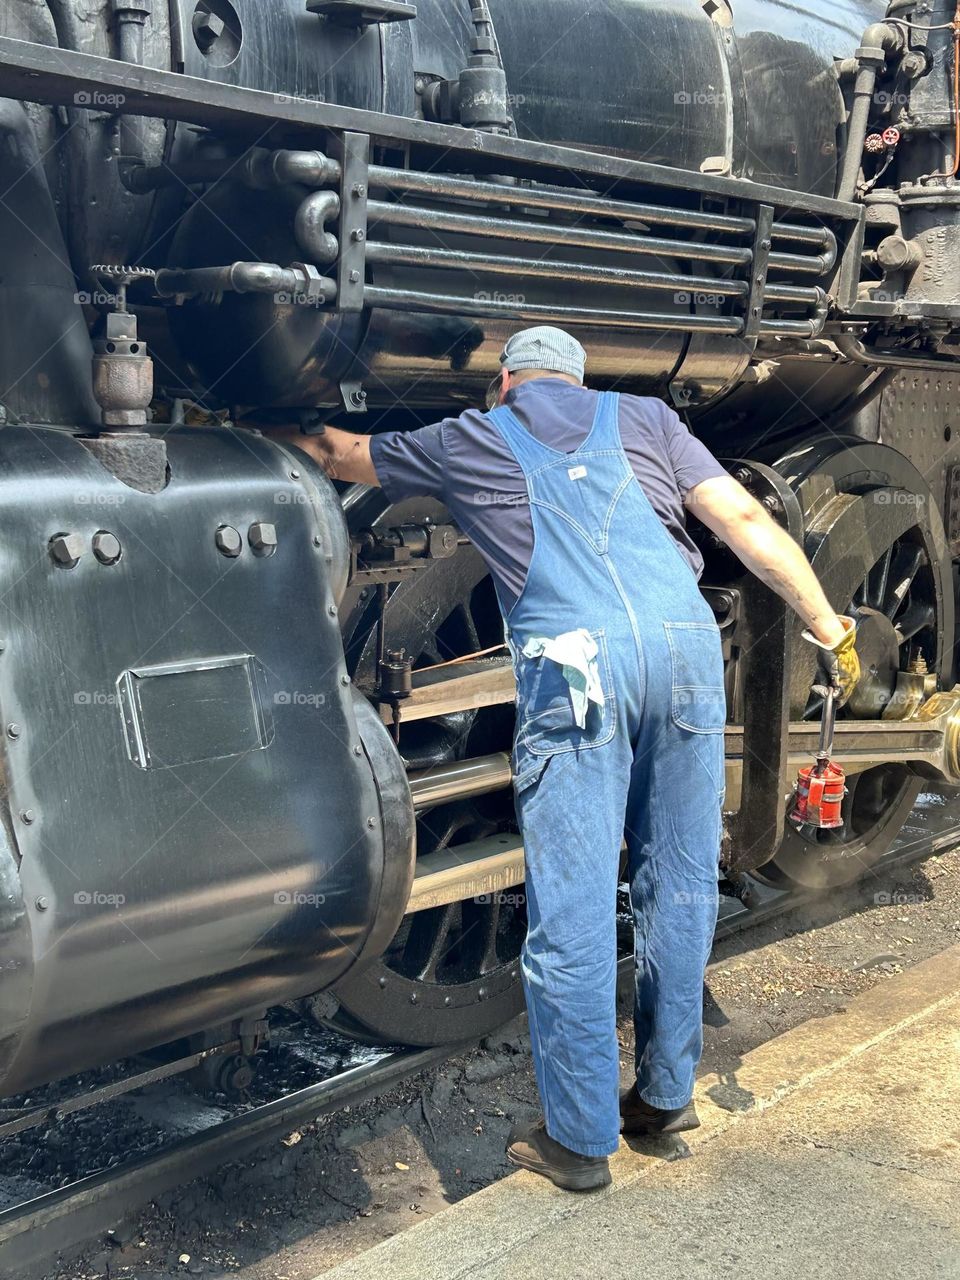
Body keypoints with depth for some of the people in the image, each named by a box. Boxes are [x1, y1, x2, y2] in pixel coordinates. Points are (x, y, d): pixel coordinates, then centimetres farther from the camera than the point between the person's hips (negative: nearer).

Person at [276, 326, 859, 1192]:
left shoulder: (468, 440, 22)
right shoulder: (643, 419, 25)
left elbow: (337, 455, 37)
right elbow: (745, 520, 13)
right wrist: (828, 628, 16)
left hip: (575, 664, -3)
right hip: (687, 643, 3)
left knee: (572, 910, 2)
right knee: (679, 888, 14)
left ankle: (580, 1139, 10)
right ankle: (667, 1093, 28)